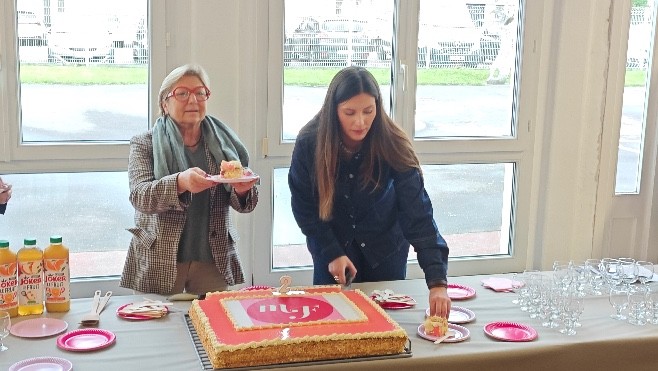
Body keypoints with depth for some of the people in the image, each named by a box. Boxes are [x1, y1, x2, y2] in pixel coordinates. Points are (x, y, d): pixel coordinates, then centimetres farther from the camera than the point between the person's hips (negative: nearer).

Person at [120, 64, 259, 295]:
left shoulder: (222, 142, 5)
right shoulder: (145, 144, -1)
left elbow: (245, 204, 5)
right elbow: (138, 196, -15)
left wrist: (242, 190, -19)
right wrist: (180, 183, -33)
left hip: (214, 260, 2)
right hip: (160, 263, -2)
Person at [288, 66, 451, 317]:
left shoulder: (393, 146, -26)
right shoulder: (309, 142, -22)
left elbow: (418, 216, -31)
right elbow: (303, 207, -9)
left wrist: (437, 283, -40)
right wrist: (332, 253, -14)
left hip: (385, 252, 0)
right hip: (331, 251, 0)